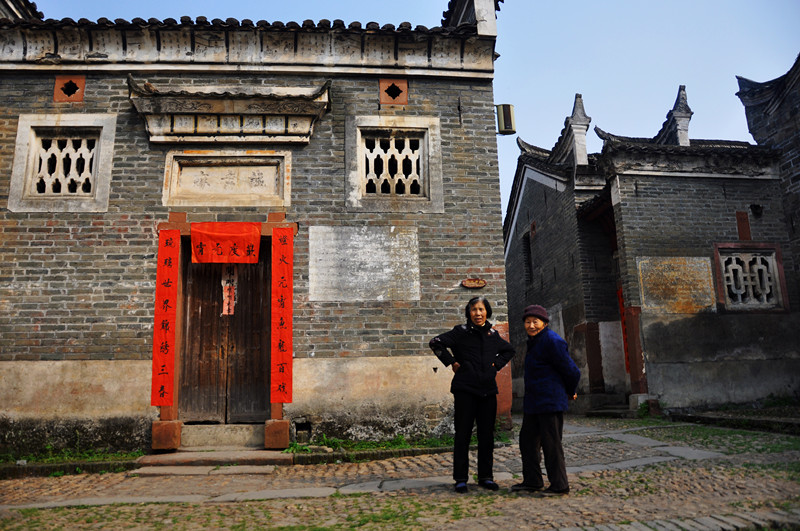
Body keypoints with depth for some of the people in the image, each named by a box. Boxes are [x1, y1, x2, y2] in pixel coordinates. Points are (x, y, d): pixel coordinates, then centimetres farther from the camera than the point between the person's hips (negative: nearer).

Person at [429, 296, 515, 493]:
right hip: (465, 390, -4)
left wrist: (497, 364, 12)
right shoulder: (461, 332, -3)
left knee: (487, 435, 9)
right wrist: (451, 362, -7)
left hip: (488, 391, 4)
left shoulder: (493, 334, 10)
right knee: (463, 434, 1)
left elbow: (509, 350, 27)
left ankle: (485, 477, 20)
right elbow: (435, 343, -7)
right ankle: (461, 479, 10)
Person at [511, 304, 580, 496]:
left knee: (551, 443, -3)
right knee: (527, 439, 15)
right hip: (533, 401, 10)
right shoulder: (534, 341, 14)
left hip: (550, 402, -10)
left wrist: (571, 392, 3)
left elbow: (571, 371, -13)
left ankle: (559, 486, 9)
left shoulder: (552, 341, -16)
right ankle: (532, 481, 26)